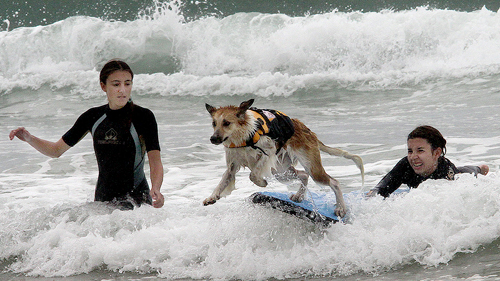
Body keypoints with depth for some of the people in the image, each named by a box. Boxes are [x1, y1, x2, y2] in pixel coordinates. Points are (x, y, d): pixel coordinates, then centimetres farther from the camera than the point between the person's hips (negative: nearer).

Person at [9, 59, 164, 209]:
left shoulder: (143, 117, -9)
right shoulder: (93, 117, 4)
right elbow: (57, 150, 13)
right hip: (102, 200, 4)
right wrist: (29, 138, -4)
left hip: (137, 201, -4)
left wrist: (155, 190, -38)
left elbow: (155, 161, -18)